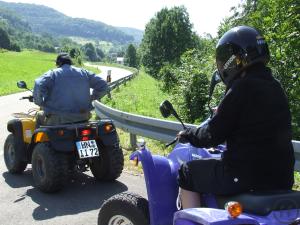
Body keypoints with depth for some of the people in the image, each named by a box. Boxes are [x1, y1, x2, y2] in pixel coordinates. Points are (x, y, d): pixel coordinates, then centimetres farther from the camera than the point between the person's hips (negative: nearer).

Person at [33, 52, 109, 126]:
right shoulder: (84, 73, 9)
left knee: (40, 116, 27)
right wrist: (91, 98, 19)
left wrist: (40, 102, -2)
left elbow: (38, 86, -19)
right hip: (82, 118, 3)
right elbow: (103, 86, 8)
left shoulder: (53, 74, -2)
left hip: (58, 119, -3)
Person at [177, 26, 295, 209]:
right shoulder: (274, 86, 9)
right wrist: (222, 113, 33)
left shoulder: (243, 87, -16)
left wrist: (189, 135, 6)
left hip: (247, 176, -8)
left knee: (187, 174, 10)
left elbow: (213, 135, -13)